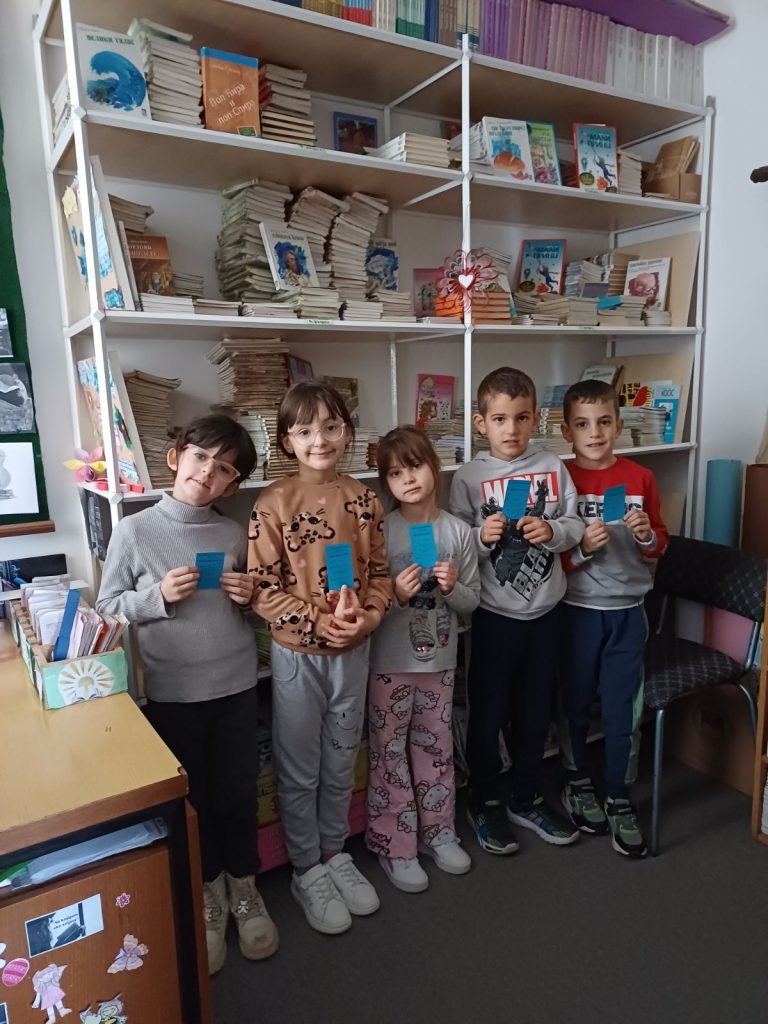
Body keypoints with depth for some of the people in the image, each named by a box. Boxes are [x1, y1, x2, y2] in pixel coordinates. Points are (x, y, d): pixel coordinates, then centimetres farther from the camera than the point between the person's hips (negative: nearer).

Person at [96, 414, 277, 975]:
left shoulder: (234, 534, -1)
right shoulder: (134, 531, -8)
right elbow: (108, 608, -3)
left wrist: (249, 597, -9)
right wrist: (159, 597, -19)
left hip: (236, 684, 2)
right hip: (172, 691, -2)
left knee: (239, 793, 14)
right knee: (192, 798, 15)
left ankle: (243, 887, 39)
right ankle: (207, 895, 39)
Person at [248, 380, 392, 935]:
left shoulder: (363, 499, -2)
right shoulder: (273, 504, -13)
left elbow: (380, 572, 3)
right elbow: (264, 588, -13)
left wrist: (366, 617, -14)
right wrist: (317, 620, -20)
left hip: (354, 649, 4)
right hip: (297, 653, -3)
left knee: (341, 763, 20)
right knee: (299, 770, 12)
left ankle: (336, 854, 41)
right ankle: (307, 871, 33)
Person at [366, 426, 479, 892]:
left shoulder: (459, 531, -4)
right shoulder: (379, 532, -12)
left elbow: (472, 602, 2)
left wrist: (452, 588, -18)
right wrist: (395, 595, -26)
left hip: (439, 661, 3)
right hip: (390, 663, -3)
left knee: (437, 749, 18)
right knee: (390, 754, 9)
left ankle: (438, 832, 38)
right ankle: (394, 846, 27)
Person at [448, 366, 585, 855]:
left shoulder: (553, 468, 0)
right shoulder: (469, 477, -7)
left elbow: (576, 526, 2)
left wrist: (552, 530, -18)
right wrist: (483, 536, -24)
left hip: (546, 609, 3)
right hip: (495, 612, -3)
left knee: (536, 710, 18)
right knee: (488, 712, 11)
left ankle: (526, 799, 39)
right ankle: (485, 803, 33)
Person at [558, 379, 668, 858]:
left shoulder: (641, 477, 0)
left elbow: (659, 546, 8)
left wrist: (646, 535, -13)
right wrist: (582, 547, -23)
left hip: (628, 611, 2)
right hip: (577, 610, -1)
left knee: (623, 710, 9)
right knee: (576, 704, 14)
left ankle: (620, 800, 28)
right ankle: (579, 784, 36)